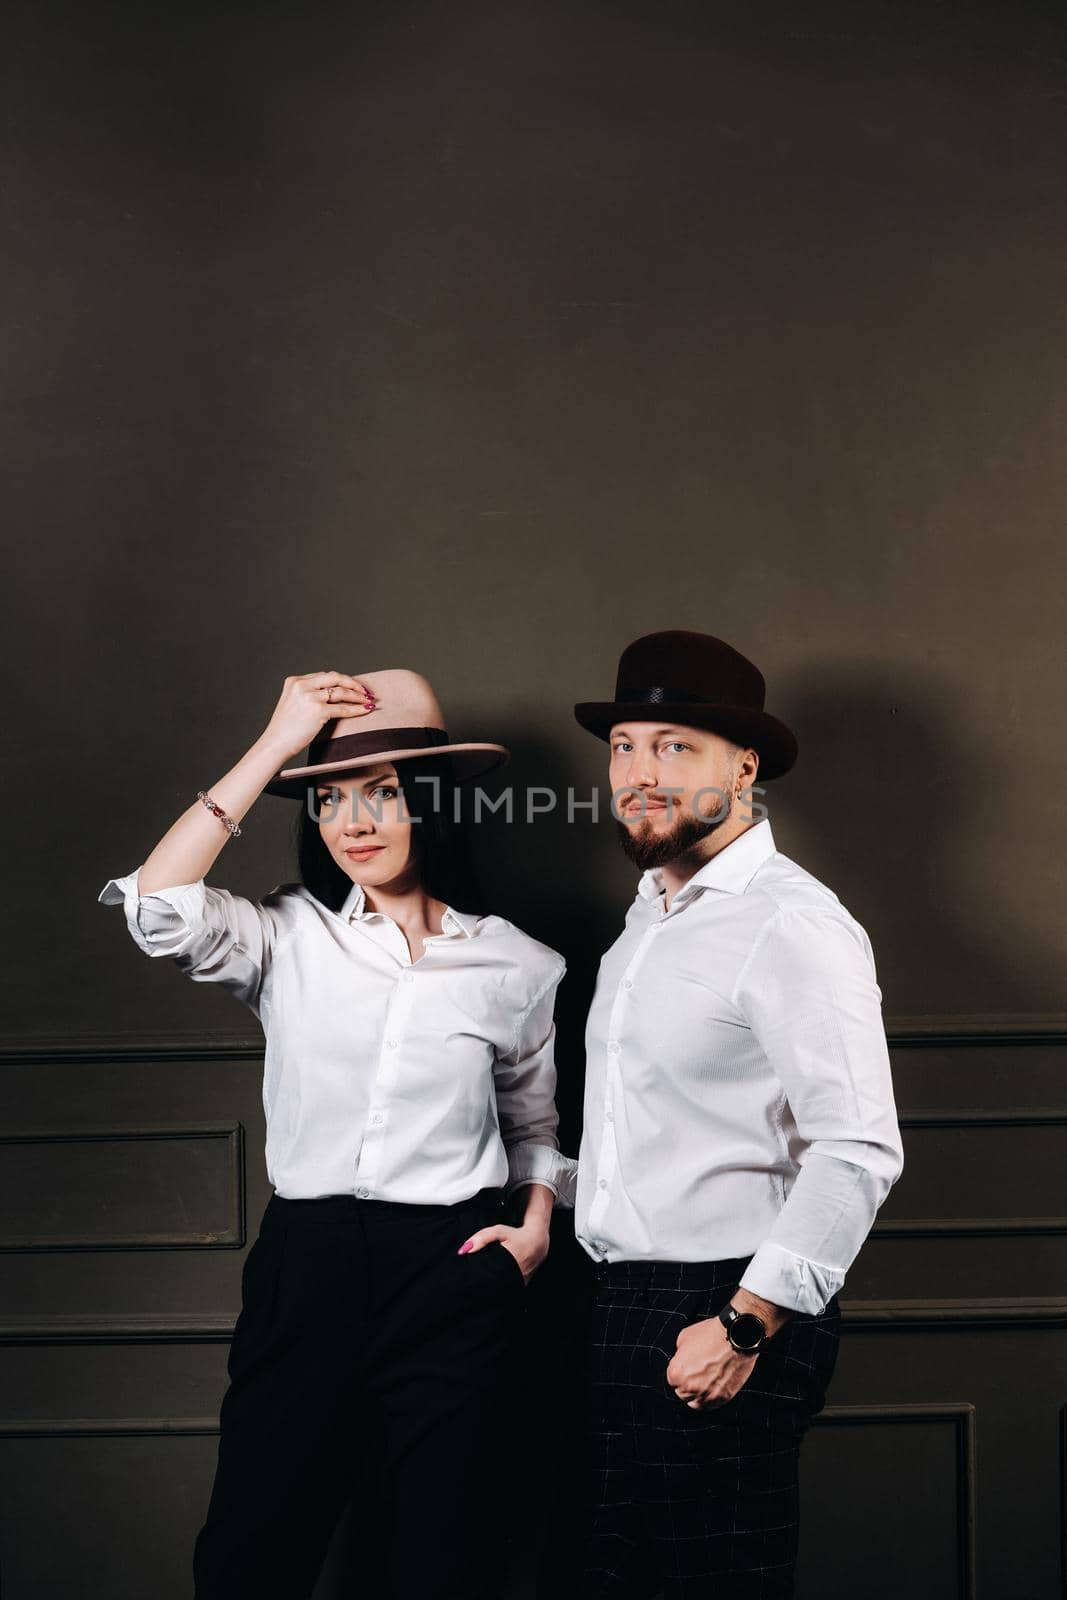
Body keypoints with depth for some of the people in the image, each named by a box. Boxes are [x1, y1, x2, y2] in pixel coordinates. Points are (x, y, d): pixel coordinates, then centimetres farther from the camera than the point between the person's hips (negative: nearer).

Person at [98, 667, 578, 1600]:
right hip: (306, 1267, 0)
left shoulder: (517, 965, 5)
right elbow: (157, 907, -16)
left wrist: (535, 1226, -1)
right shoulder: (289, 939, 3)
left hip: (452, 1272, 0)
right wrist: (275, 745, -13)